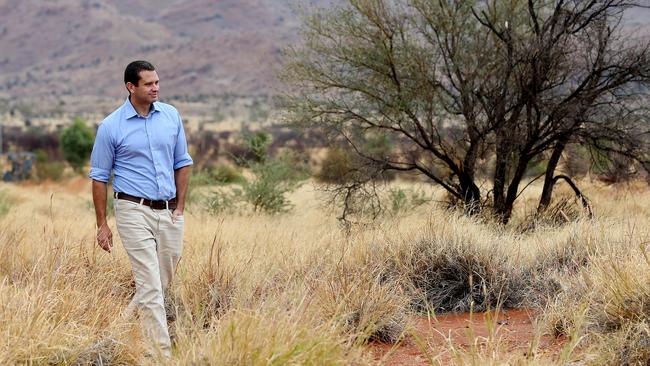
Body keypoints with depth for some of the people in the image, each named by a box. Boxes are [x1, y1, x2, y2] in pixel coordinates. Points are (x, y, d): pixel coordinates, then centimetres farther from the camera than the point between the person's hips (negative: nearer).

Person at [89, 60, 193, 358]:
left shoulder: (171, 116, 7)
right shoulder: (111, 127, -4)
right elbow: (99, 177, 1)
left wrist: (180, 207, 8)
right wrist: (102, 224, -1)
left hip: (169, 212, 5)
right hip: (135, 210, -5)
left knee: (163, 283, 12)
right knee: (150, 285, -9)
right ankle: (163, 353, -7)